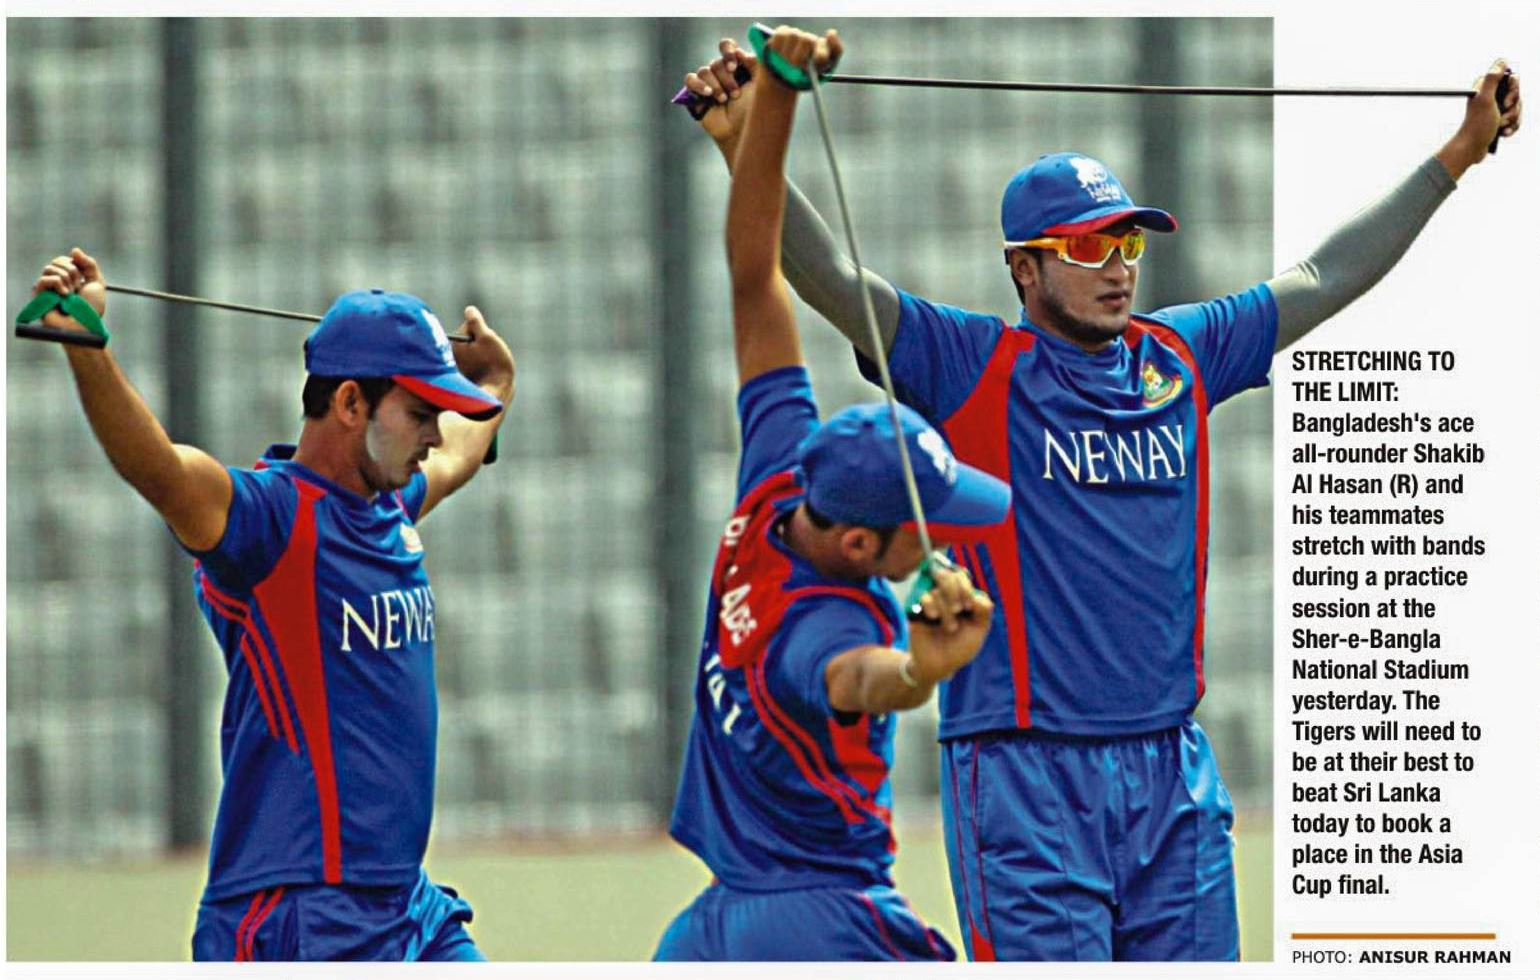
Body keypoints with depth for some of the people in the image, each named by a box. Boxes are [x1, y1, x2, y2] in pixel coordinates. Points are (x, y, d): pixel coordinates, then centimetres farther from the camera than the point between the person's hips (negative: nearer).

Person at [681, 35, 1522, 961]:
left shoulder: (1179, 357, 13)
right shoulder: (974, 369, -1)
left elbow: (1327, 277, 22)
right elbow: (833, 280, -12)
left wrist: (1458, 155, 24)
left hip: (1174, 775, 5)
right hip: (1025, 773, -5)